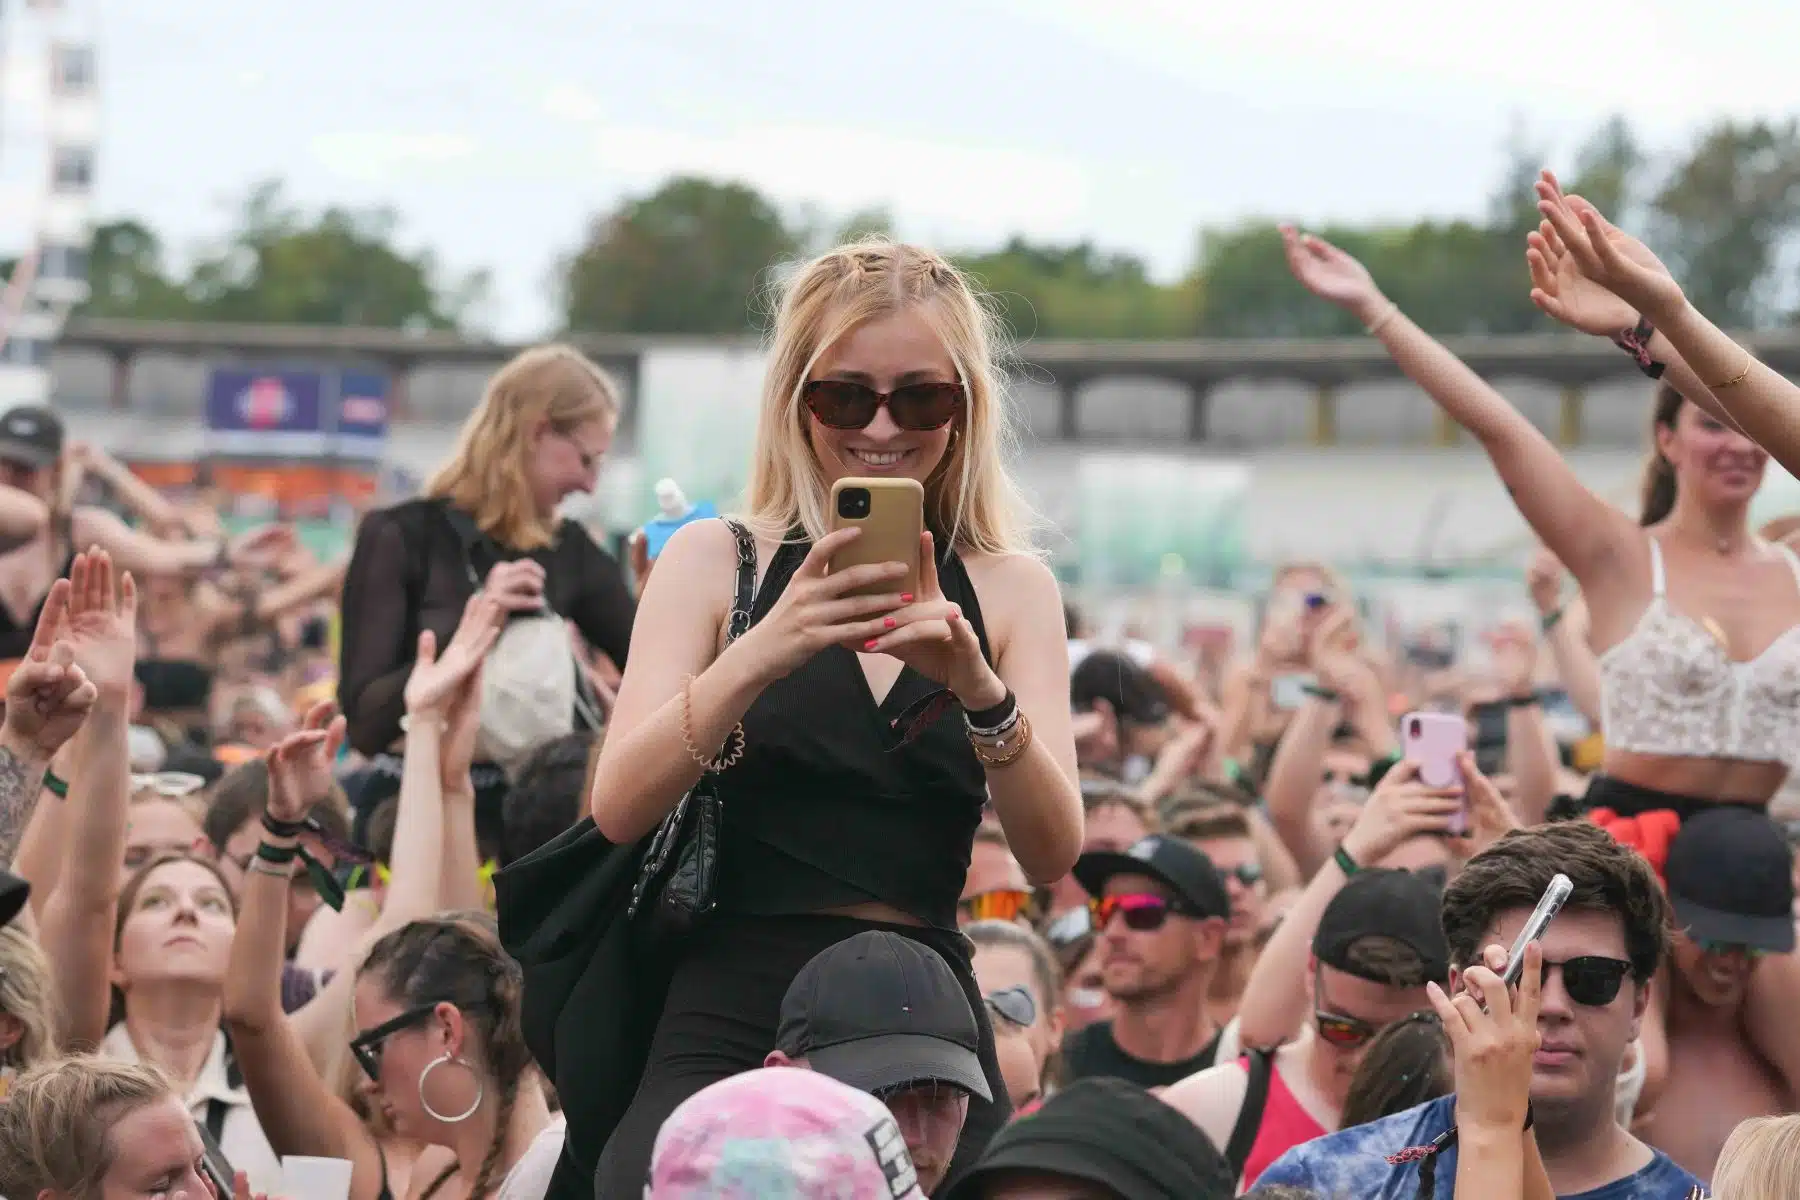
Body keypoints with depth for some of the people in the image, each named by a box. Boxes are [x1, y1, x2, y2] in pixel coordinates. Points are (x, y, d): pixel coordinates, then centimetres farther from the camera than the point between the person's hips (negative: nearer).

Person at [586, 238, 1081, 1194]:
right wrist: (765, 651, -24)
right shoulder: (718, 561, 6)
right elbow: (619, 810, -8)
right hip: (731, 1019, -2)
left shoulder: (1010, 590, 10)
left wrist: (979, 689, -21)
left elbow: (1052, 857, -2)